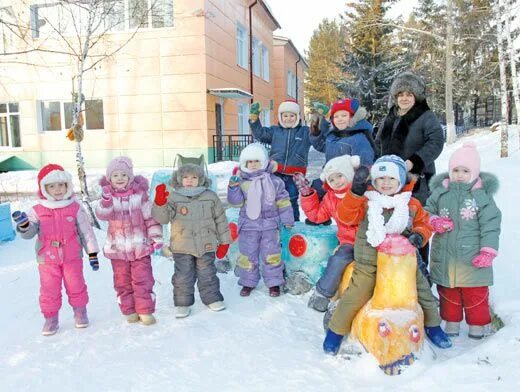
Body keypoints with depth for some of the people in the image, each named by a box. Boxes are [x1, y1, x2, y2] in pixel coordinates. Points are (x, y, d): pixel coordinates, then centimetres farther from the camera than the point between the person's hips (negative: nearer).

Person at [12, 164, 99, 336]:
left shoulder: (75, 208, -3)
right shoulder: (37, 210, -2)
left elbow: (86, 231, 1)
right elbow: (29, 232, -6)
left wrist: (92, 253, 1)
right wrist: (24, 225, -30)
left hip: (72, 257, -1)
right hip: (47, 259, 1)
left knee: (76, 286, 9)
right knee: (49, 290, 7)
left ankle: (80, 313, 28)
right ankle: (51, 318, 23)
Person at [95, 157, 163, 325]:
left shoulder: (139, 194, -4)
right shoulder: (108, 196, -1)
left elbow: (151, 217, -1)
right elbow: (102, 215, -17)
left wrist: (156, 237, -4)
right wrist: (106, 201, -35)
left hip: (140, 246, -1)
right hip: (117, 248, 2)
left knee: (143, 280, 1)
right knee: (122, 281, 11)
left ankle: (145, 311, 12)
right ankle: (129, 311, 25)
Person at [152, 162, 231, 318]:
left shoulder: (210, 197, 1)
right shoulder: (173, 198, -2)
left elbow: (220, 219, 7)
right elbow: (162, 218, -11)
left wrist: (224, 242, 7)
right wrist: (159, 203, -30)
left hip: (207, 245, 1)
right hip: (182, 247, -1)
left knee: (207, 274, 12)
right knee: (183, 277, 6)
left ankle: (212, 298, 29)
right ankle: (182, 303, 21)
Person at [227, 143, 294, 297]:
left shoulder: (274, 181, -1)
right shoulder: (242, 182, 0)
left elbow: (283, 201, 4)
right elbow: (236, 202, -5)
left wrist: (287, 219, 2)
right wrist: (234, 186, -20)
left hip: (270, 224, -1)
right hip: (248, 225, 1)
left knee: (271, 254, 6)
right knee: (247, 255, 8)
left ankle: (274, 282, 21)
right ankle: (248, 282, 24)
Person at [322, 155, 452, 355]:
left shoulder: (412, 205, 2)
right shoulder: (366, 201, -6)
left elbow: (424, 223, 12)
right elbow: (346, 216, -16)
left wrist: (419, 235, -11)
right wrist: (356, 191, -26)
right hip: (369, 262, -3)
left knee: (422, 290, 13)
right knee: (356, 295, -5)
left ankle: (432, 325, 41)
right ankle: (336, 330, 17)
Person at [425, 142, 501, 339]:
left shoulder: (482, 195, -7)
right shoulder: (440, 192, 1)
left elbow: (490, 225, -7)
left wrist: (488, 251, -13)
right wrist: (434, 222, -12)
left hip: (472, 258, -3)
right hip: (444, 256, 3)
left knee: (475, 294, 10)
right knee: (447, 292, 16)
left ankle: (478, 324, 29)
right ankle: (451, 322, 33)